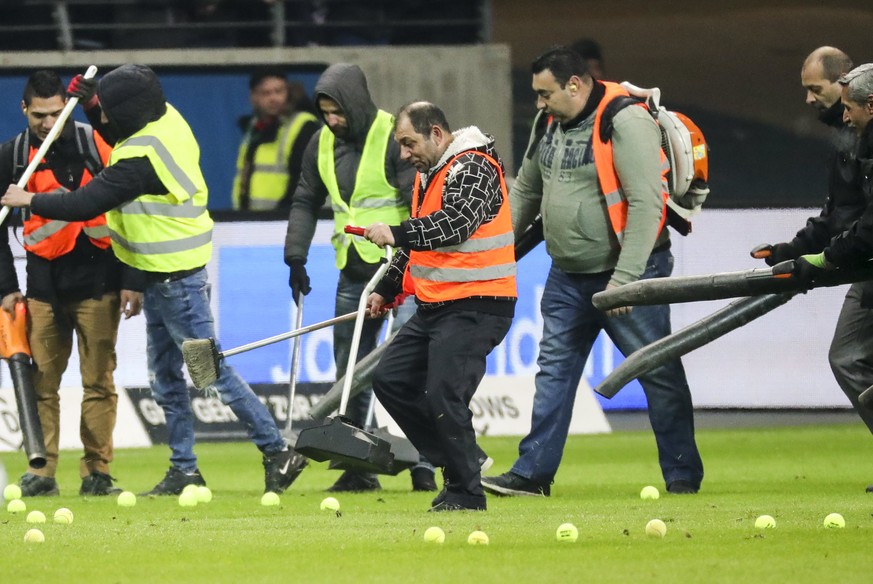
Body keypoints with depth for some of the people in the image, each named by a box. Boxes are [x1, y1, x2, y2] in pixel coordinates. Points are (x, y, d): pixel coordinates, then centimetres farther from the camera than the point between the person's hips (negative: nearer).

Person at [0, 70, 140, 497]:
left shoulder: (94, 145, -2)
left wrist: (131, 280, -3)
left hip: (97, 275, -2)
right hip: (44, 281, 2)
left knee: (99, 380, -2)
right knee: (41, 381, -2)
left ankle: (97, 473, 3)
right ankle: (41, 473, 2)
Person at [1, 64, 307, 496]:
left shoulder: (140, 157, -26)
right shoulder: (168, 119, 1)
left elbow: (86, 204, -23)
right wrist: (94, 99, 10)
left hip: (176, 278, -10)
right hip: (161, 278, 10)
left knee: (212, 371, -5)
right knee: (165, 378, 14)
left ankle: (277, 453, 1)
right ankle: (184, 470, 20)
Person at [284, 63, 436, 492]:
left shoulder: (394, 137, -13)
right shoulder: (322, 143, 8)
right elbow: (306, 202, 20)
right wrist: (296, 257, 10)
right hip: (353, 272, 7)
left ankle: (423, 467, -10)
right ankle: (357, 469, 14)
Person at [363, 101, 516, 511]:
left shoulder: (473, 169, -14)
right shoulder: (429, 173, 17)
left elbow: (454, 224, -30)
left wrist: (397, 234, -34)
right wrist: (388, 289, 24)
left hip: (475, 307, -11)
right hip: (435, 307, 11)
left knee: (443, 397, -17)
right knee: (391, 380, 10)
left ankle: (466, 493, -4)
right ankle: (459, 461, 15)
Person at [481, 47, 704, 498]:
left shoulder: (626, 123, -18)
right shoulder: (551, 124, 7)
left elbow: (646, 204, -23)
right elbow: (524, 192, 20)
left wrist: (625, 279, -26)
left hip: (626, 273, -8)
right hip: (568, 277, 8)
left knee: (658, 374, 0)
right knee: (554, 371, 8)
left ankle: (683, 474, 7)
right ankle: (533, 473, 12)